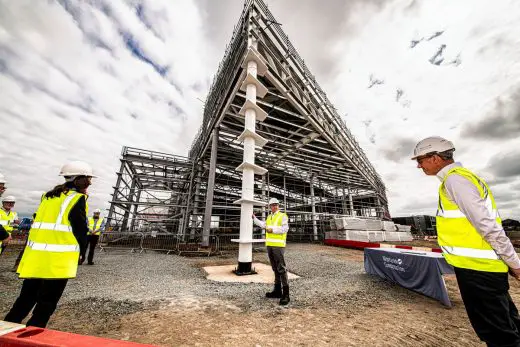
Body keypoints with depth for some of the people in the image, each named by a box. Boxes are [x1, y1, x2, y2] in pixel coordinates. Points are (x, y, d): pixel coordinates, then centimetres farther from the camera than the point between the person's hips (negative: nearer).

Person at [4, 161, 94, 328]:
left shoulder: (49, 196, 13)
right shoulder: (77, 198, -11)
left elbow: (42, 224, 17)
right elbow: (81, 231, -10)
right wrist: (80, 250, 5)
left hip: (34, 257, 8)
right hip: (57, 260, -7)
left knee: (25, 299, 22)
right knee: (46, 304, 7)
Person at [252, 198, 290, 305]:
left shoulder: (283, 216, -5)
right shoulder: (269, 216, 16)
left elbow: (285, 229, -14)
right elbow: (264, 225, 28)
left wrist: (273, 229, -16)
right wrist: (254, 218, 29)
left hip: (278, 245, -7)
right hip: (269, 244, 7)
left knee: (281, 268, -7)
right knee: (275, 268, 14)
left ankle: (285, 294, 0)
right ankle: (277, 290, 25)